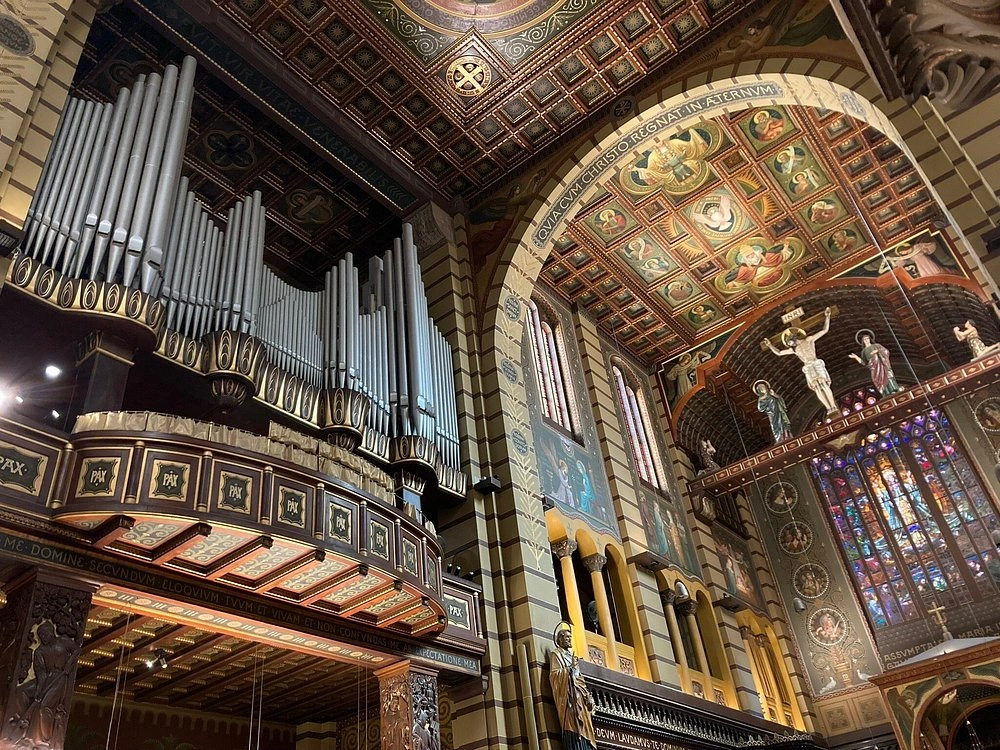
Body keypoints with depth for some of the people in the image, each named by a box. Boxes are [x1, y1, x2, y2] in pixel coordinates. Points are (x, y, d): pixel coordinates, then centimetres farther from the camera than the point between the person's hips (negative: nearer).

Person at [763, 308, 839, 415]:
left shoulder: (809, 340, 11)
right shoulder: (794, 349, 22)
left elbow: (825, 330, 8)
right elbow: (779, 353, 24)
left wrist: (827, 317, 1)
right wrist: (770, 345, 20)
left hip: (817, 365, -3)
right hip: (808, 369, 3)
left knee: (824, 385, -16)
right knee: (817, 388, -13)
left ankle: (834, 407, -20)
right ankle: (829, 408, -19)